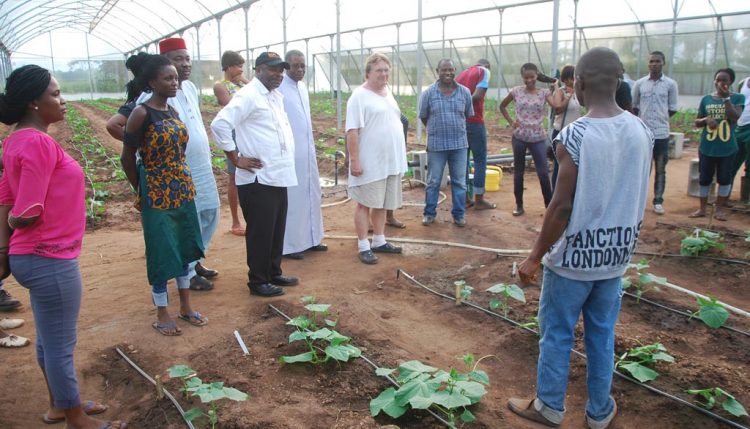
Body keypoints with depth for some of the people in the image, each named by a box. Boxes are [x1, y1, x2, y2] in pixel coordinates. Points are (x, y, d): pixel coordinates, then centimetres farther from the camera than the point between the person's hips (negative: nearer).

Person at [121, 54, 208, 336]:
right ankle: (162, 314, 20)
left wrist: (183, 183, 8)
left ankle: (185, 307, 29)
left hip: (183, 191, 7)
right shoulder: (142, 114, -13)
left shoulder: (173, 110, 7)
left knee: (184, 248, 15)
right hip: (157, 196, -7)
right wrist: (143, 192, 2)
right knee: (161, 253, 4)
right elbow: (127, 159, -8)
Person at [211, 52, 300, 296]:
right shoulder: (248, 95, -12)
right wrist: (236, 159, -16)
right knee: (260, 231, 1)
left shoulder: (276, 96, 15)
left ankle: (274, 273, 30)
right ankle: (258, 281, 13)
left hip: (279, 176, 9)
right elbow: (219, 125, -21)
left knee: (277, 230, 16)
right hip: (258, 178, -8)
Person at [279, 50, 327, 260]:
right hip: (289, 153, -8)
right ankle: (290, 244, 9)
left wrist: (312, 147, 18)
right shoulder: (278, 89, -13)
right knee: (291, 199, -1)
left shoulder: (302, 87, 13)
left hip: (307, 152, 8)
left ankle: (310, 238, 25)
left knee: (310, 195, 14)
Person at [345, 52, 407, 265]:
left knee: (382, 204, 15)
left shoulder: (388, 93, 13)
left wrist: (399, 155, 19)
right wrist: (354, 160, -22)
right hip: (370, 163, -8)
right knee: (365, 204, 2)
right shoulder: (359, 96, -12)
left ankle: (379, 241, 27)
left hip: (391, 161, 8)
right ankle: (363, 246, 10)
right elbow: (352, 130, -17)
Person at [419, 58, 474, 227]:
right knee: (433, 181, 8)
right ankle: (429, 213, 20)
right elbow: (423, 117, 5)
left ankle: (459, 214, 20)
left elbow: (469, 115, 11)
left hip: (459, 144, 2)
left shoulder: (465, 92, 0)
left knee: (459, 182, 8)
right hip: (436, 144, -1)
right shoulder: (428, 93, -5)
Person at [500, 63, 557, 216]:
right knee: (518, 171, 9)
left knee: (543, 172, -2)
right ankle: (519, 205, 20)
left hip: (538, 138, -1)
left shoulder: (544, 92, -1)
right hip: (519, 137, 1)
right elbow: (502, 106, 13)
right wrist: (510, 121, 2)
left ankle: (549, 205, 12)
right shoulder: (516, 91, 0)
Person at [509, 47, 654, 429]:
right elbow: (639, 200, 8)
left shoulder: (575, 136, -20)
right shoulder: (642, 132, 0)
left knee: (556, 334, 11)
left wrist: (535, 257, -9)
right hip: (616, 255, 6)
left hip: (575, 255, -6)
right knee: (602, 334, 18)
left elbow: (562, 206, -19)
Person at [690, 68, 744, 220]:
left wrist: (726, 97, -19)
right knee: (704, 178, 8)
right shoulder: (706, 99, 4)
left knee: (724, 178, 8)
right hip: (707, 147, 2)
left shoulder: (738, 98, -3)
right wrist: (706, 119, -13)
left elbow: (735, 117, -19)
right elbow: (697, 122, 8)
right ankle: (702, 208, 19)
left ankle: (720, 208, 20)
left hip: (727, 148, -2)